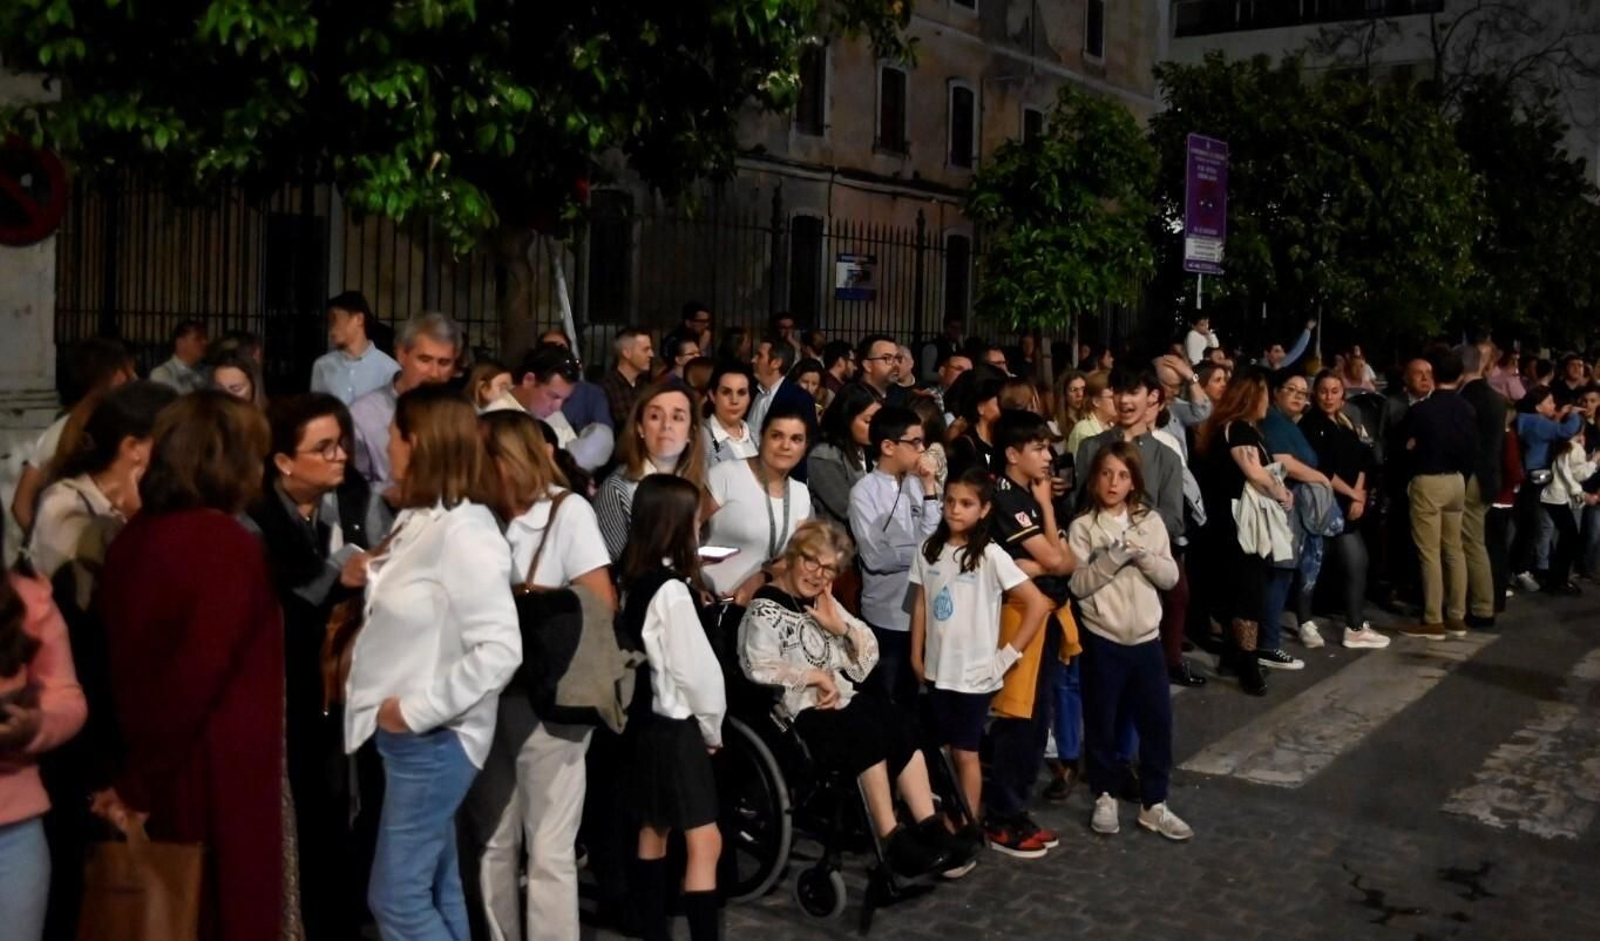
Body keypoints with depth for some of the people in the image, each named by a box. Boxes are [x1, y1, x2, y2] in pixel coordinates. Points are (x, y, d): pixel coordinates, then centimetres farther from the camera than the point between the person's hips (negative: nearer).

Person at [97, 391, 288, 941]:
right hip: (219, 771, -7)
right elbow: (199, 671, -21)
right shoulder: (228, 545, -18)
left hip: (157, 770, 8)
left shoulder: (133, 536, 4)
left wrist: (136, 764, 11)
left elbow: (123, 656, 7)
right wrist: (138, 780, -11)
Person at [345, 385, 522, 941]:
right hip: (408, 733, 9)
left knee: (397, 896, -2)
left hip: (432, 738, -9)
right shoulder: (421, 520, 9)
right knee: (435, 888, 15)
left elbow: (500, 650, -26)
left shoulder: (463, 531, -19)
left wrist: (417, 710, -21)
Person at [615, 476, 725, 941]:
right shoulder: (671, 590, -20)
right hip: (675, 725, -9)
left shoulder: (631, 579, 3)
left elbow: (649, 652, 8)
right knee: (704, 843, -8)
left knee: (654, 830, 19)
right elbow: (695, 669, -17)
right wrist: (712, 726, -4)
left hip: (645, 719, 9)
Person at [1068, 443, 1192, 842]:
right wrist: (1114, 556, -23)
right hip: (1103, 639, -3)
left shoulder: (1150, 521, 4)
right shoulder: (1083, 526, -5)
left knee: (1157, 722, 5)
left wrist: (1141, 555, -16)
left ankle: (1153, 805, 18)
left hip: (1147, 637, 3)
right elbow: (1078, 584, -12)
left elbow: (1170, 576, 0)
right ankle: (1104, 798, 24)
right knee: (1102, 723, 7)